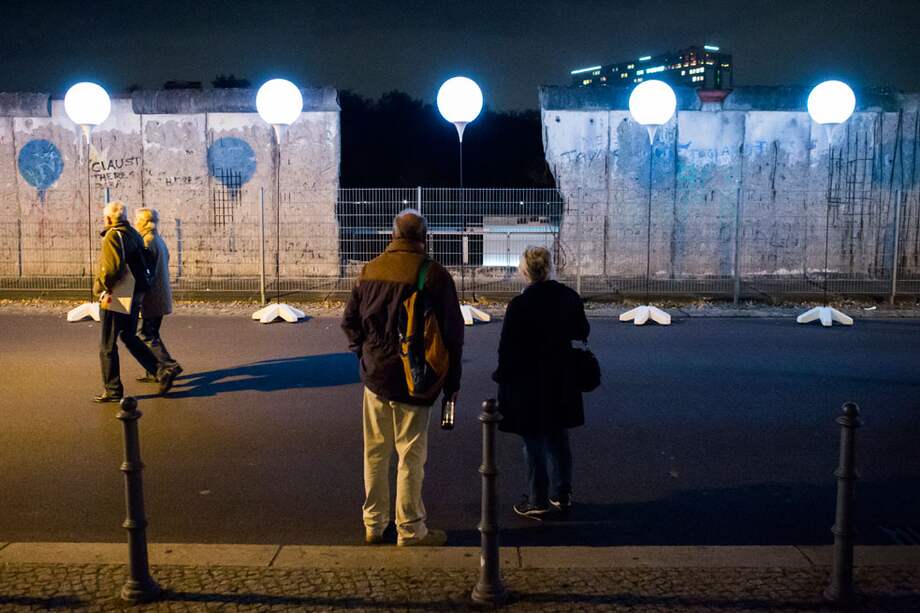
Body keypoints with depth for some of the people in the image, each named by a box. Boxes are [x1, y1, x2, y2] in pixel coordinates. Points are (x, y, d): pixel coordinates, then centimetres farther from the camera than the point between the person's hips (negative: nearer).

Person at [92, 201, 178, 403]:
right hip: (135, 296, 8)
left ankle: (113, 390, 11)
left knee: (107, 345, 4)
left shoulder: (113, 236, -15)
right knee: (130, 338, 20)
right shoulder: (134, 234, 11)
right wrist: (138, 289, 14)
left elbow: (112, 267, -28)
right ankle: (162, 370, 11)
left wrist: (101, 287, -14)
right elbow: (142, 266, 11)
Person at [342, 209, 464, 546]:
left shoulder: (368, 271, 5)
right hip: (413, 380, -5)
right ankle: (410, 529, 12)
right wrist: (452, 382, -1)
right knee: (411, 455, 4)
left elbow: (350, 322, 11)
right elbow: (452, 332, -8)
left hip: (375, 377, 5)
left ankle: (374, 525, 24)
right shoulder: (433, 274, -10)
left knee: (375, 452, 14)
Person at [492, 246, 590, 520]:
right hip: (561, 381, 5)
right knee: (558, 437, 18)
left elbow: (508, 347, -15)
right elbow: (582, 332, 9)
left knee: (534, 441, 6)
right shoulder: (569, 297, -3)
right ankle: (561, 495, 28)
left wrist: (502, 377, -3)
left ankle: (538, 502, 14)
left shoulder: (519, 305, -19)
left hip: (528, 383, -5)